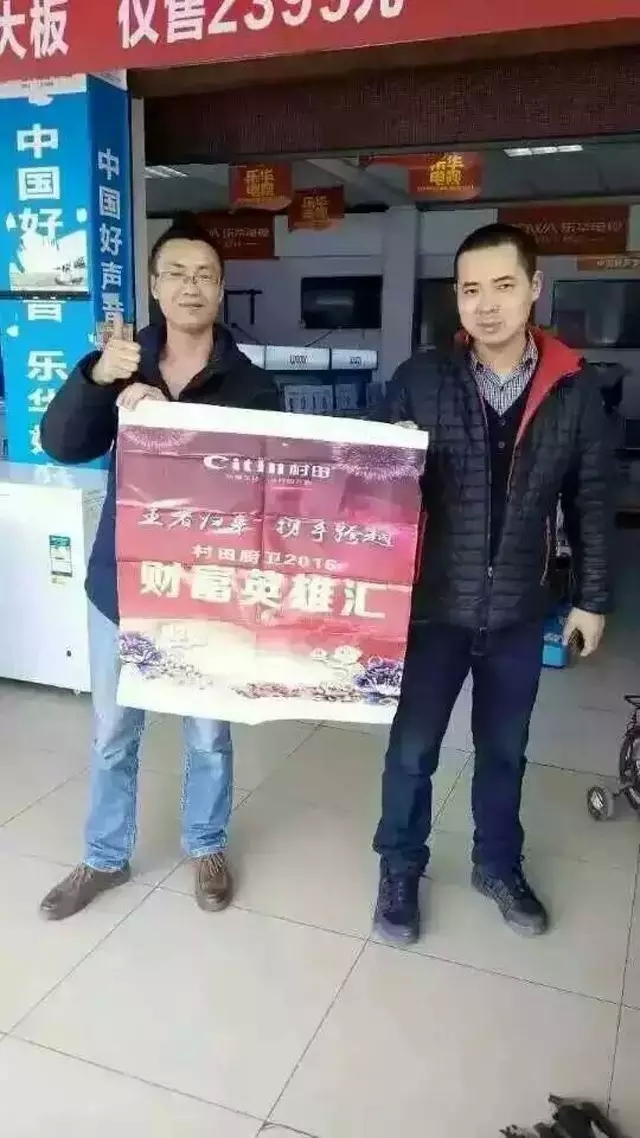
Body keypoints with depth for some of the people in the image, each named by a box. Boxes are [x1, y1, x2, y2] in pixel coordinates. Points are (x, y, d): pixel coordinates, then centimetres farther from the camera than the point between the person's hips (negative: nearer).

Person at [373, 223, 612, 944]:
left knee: (504, 748, 19)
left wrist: (592, 597, 6)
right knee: (411, 749, 10)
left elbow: (590, 502, 3)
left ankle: (497, 864, 42)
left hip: (519, 612, 2)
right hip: (432, 606, -1)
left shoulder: (574, 389, -5)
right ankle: (400, 870, 34)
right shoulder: (419, 380, -8)